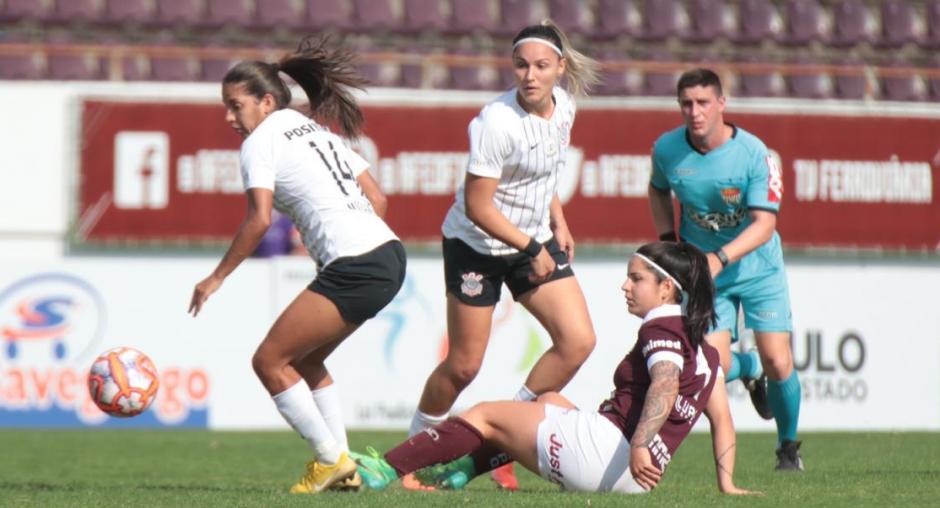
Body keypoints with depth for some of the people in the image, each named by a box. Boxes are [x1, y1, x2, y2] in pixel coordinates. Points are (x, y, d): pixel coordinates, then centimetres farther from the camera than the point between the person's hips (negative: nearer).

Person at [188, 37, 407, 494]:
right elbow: (376, 197, 20)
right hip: (390, 255, 9)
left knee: (270, 361, 0)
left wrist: (216, 278, -10)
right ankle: (342, 465, 17)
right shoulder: (317, 131, 22)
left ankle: (331, 459, 2)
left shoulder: (261, 142, -4)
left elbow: (260, 219, -16)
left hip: (355, 267, -9)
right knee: (304, 359, 21)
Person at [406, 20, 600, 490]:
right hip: (477, 245, -7)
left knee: (578, 340, -8)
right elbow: (477, 207, -22)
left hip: (535, 241, 7)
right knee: (464, 366, -3)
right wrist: (530, 248, -17)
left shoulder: (563, 107, -2)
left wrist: (557, 223, 10)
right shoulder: (497, 122, -26)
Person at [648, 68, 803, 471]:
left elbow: (764, 224, -25)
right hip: (705, 271, 2)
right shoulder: (667, 149, -10)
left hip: (758, 268, -2)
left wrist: (720, 258, -40)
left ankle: (789, 446, 18)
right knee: (715, 367, -13)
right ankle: (749, 368, 26)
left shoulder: (753, 153, -21)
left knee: (778, 364, -9)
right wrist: (668, 241, 1)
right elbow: (658, 191, 14)